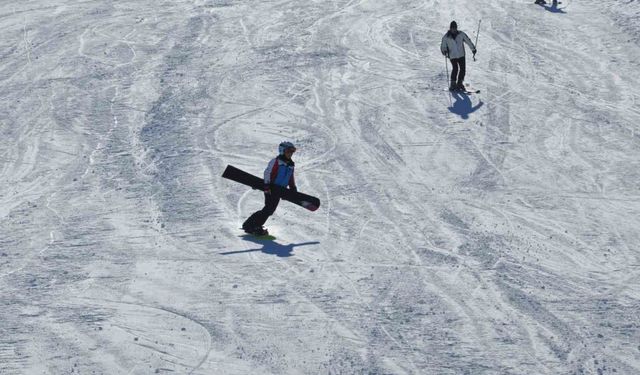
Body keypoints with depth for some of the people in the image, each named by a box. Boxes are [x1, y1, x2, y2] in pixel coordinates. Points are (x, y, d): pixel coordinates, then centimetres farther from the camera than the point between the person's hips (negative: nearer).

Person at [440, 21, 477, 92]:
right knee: (455, 69, -18)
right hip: (452, 56, -3)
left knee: (463, 69, -1)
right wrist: (444, 51, -20)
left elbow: (468, 41, 6)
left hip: (461, 55, 3)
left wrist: (473, 49, 7)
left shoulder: (461, 34, -1)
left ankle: (460, 83, 15)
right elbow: (443, 46, 1)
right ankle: (453, 84, -9)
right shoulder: (446, 37, -4)